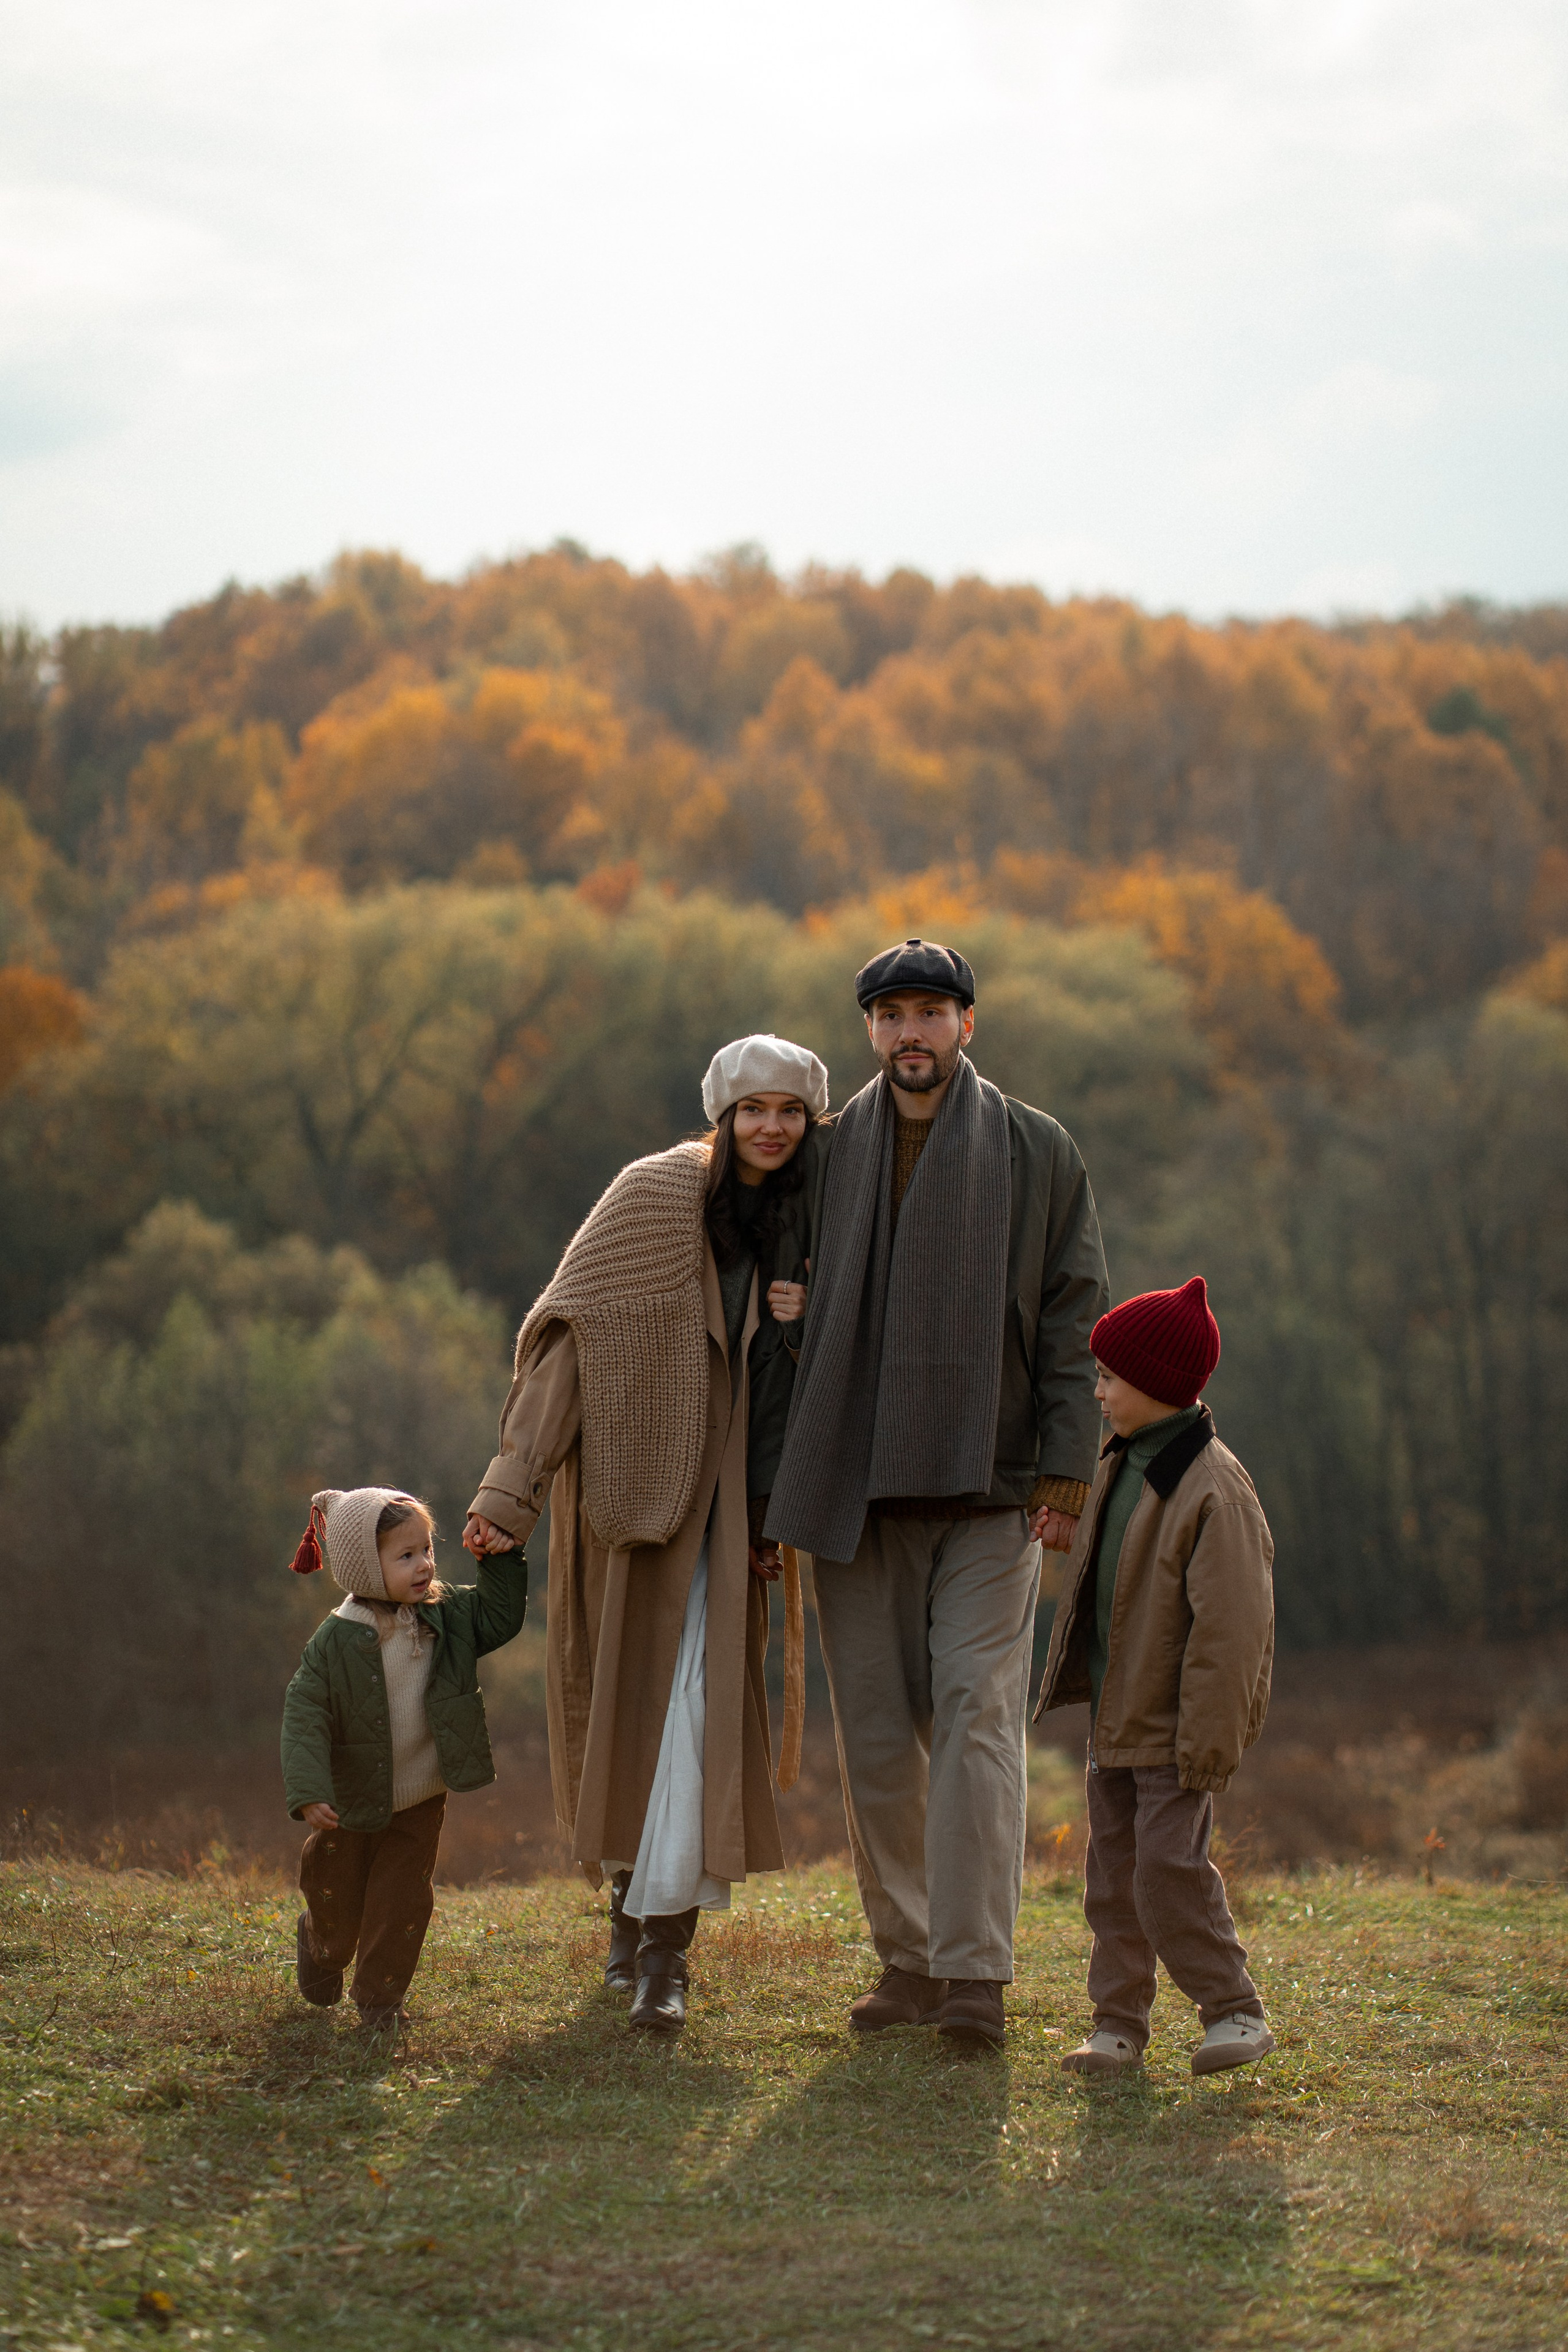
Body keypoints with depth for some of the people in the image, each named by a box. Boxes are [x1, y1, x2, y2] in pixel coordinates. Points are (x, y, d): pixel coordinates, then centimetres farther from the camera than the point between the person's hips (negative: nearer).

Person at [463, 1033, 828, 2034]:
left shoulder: (804, 1223, 7)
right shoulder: (658, 1194, -9)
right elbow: (570, 1339, -12)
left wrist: (809, 1324, -7)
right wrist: (511, 1491, -20)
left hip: (725, 1497, 3)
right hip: (632, 1479, -3)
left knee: (700, 1703, -8)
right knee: (628, 1698, 5)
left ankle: (662, 1946, -9)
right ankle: (636, 1899, 25)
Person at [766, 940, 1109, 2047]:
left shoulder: (1037, 1152, 3)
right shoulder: (834, 1153, 9)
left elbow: (1074, 1319, 2)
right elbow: (803, 1320, 11)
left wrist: (1065, 1473, -7)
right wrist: (785, 1489, 7)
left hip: (990, 1487, -3)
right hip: (860, 1490, 3)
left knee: (976, 1712, -12)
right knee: (877, 1733, 4)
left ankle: (977, 1972, -14)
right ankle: (908, 1959, 14)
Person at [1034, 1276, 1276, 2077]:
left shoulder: (1213, 1491, -19)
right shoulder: (1120, 1469, 7)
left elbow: (1229, 1628, -20)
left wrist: (1206, 1741, -20)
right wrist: (1075, 1680, 20)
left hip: (1174, 1732, -8)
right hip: (1115, 1719, 8)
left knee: (1169, 1868, -12)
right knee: (1113, 1873, 9)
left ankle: (1234, 2011, 1)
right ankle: (1118, 2024, 15)